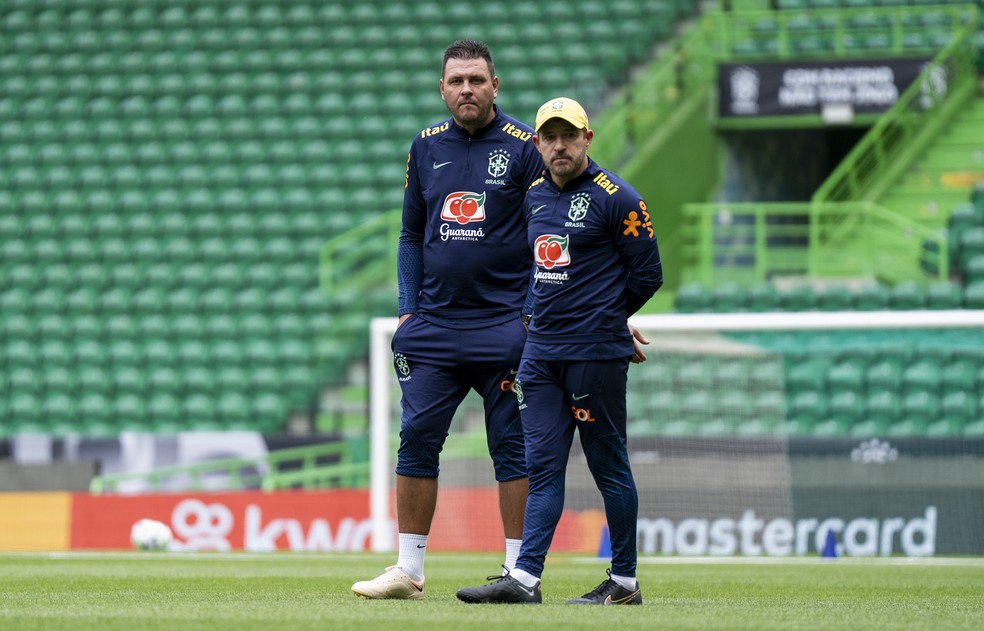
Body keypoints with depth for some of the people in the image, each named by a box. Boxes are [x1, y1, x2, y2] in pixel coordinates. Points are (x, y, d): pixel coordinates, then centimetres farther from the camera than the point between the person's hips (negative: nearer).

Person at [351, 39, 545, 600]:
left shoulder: (525, 147, -2)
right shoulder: (426, 147, 11)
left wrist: (533, 316, -9)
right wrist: (407, 310, 7)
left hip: (504, 325, -4)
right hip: (434, 323, 4)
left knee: (512, 447, -1)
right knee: (417, 438, 1)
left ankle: (518, 570, 3)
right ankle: (409, 569, 6)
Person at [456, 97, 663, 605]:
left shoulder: (615, 197, -7)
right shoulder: (534, 197, 14)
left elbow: (647, 273, -4)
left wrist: (604, 323, 5)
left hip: (596, 353, -7)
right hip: (541, 350, 7)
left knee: (608, 464, -1)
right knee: (542, 466, 3)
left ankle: (624, 581, 5)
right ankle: (525, 577, -2)